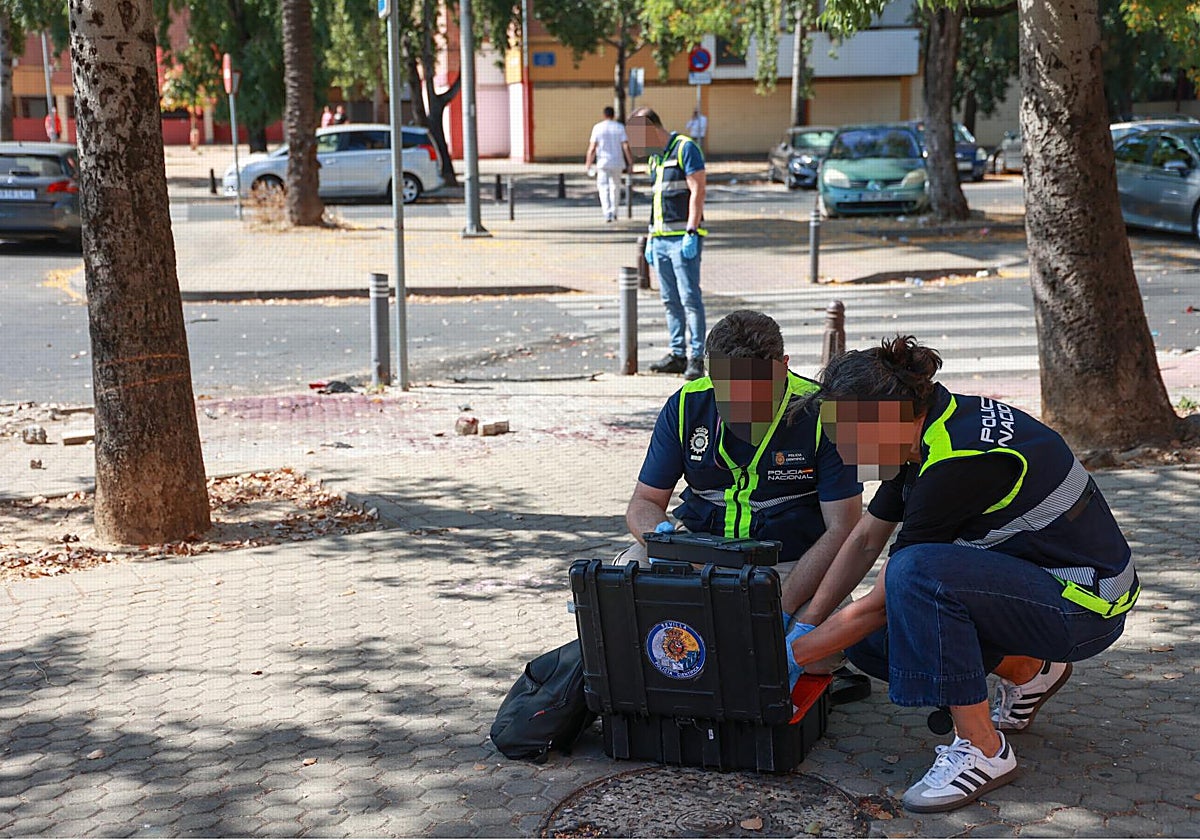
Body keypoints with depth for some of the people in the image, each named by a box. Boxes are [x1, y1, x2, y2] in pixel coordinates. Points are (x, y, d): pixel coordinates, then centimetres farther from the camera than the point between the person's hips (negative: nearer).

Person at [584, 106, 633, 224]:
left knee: (603, 188, 0)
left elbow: (592, 148, -5)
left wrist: (588, 164, 2)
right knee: (614, 187, 16)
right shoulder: (620, 127, 0)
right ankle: (613, 212, 20)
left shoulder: (597, 127, -2)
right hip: (617, 162, 2)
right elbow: (626, 147, -6)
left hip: (603, 162, -2)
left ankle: (607, 213, -14)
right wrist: (630, 162, 1)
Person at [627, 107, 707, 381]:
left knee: (690, 298, -9)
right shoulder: (655, 158, 19)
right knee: (670, 301, 9)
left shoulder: (686, 148, -7)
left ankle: (696, 357, -8)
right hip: (661, 238, 8)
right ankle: (676, 354, 13)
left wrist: (691, 233, -19)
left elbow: (697, 191, -13)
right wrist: (650, 238, 19)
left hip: (683, 237, -8)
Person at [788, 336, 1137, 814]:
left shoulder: (957, 464, -28)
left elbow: (877, 604, -20)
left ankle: (983, 750, -17)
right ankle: (1028, 672, 17)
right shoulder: (927, 425, -2)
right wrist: (804, 627, 8)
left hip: (1085, 605, -9)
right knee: (870, 641, -3)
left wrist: (792, 656, -10)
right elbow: (866, 539, 10)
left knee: (916, 571, -32)